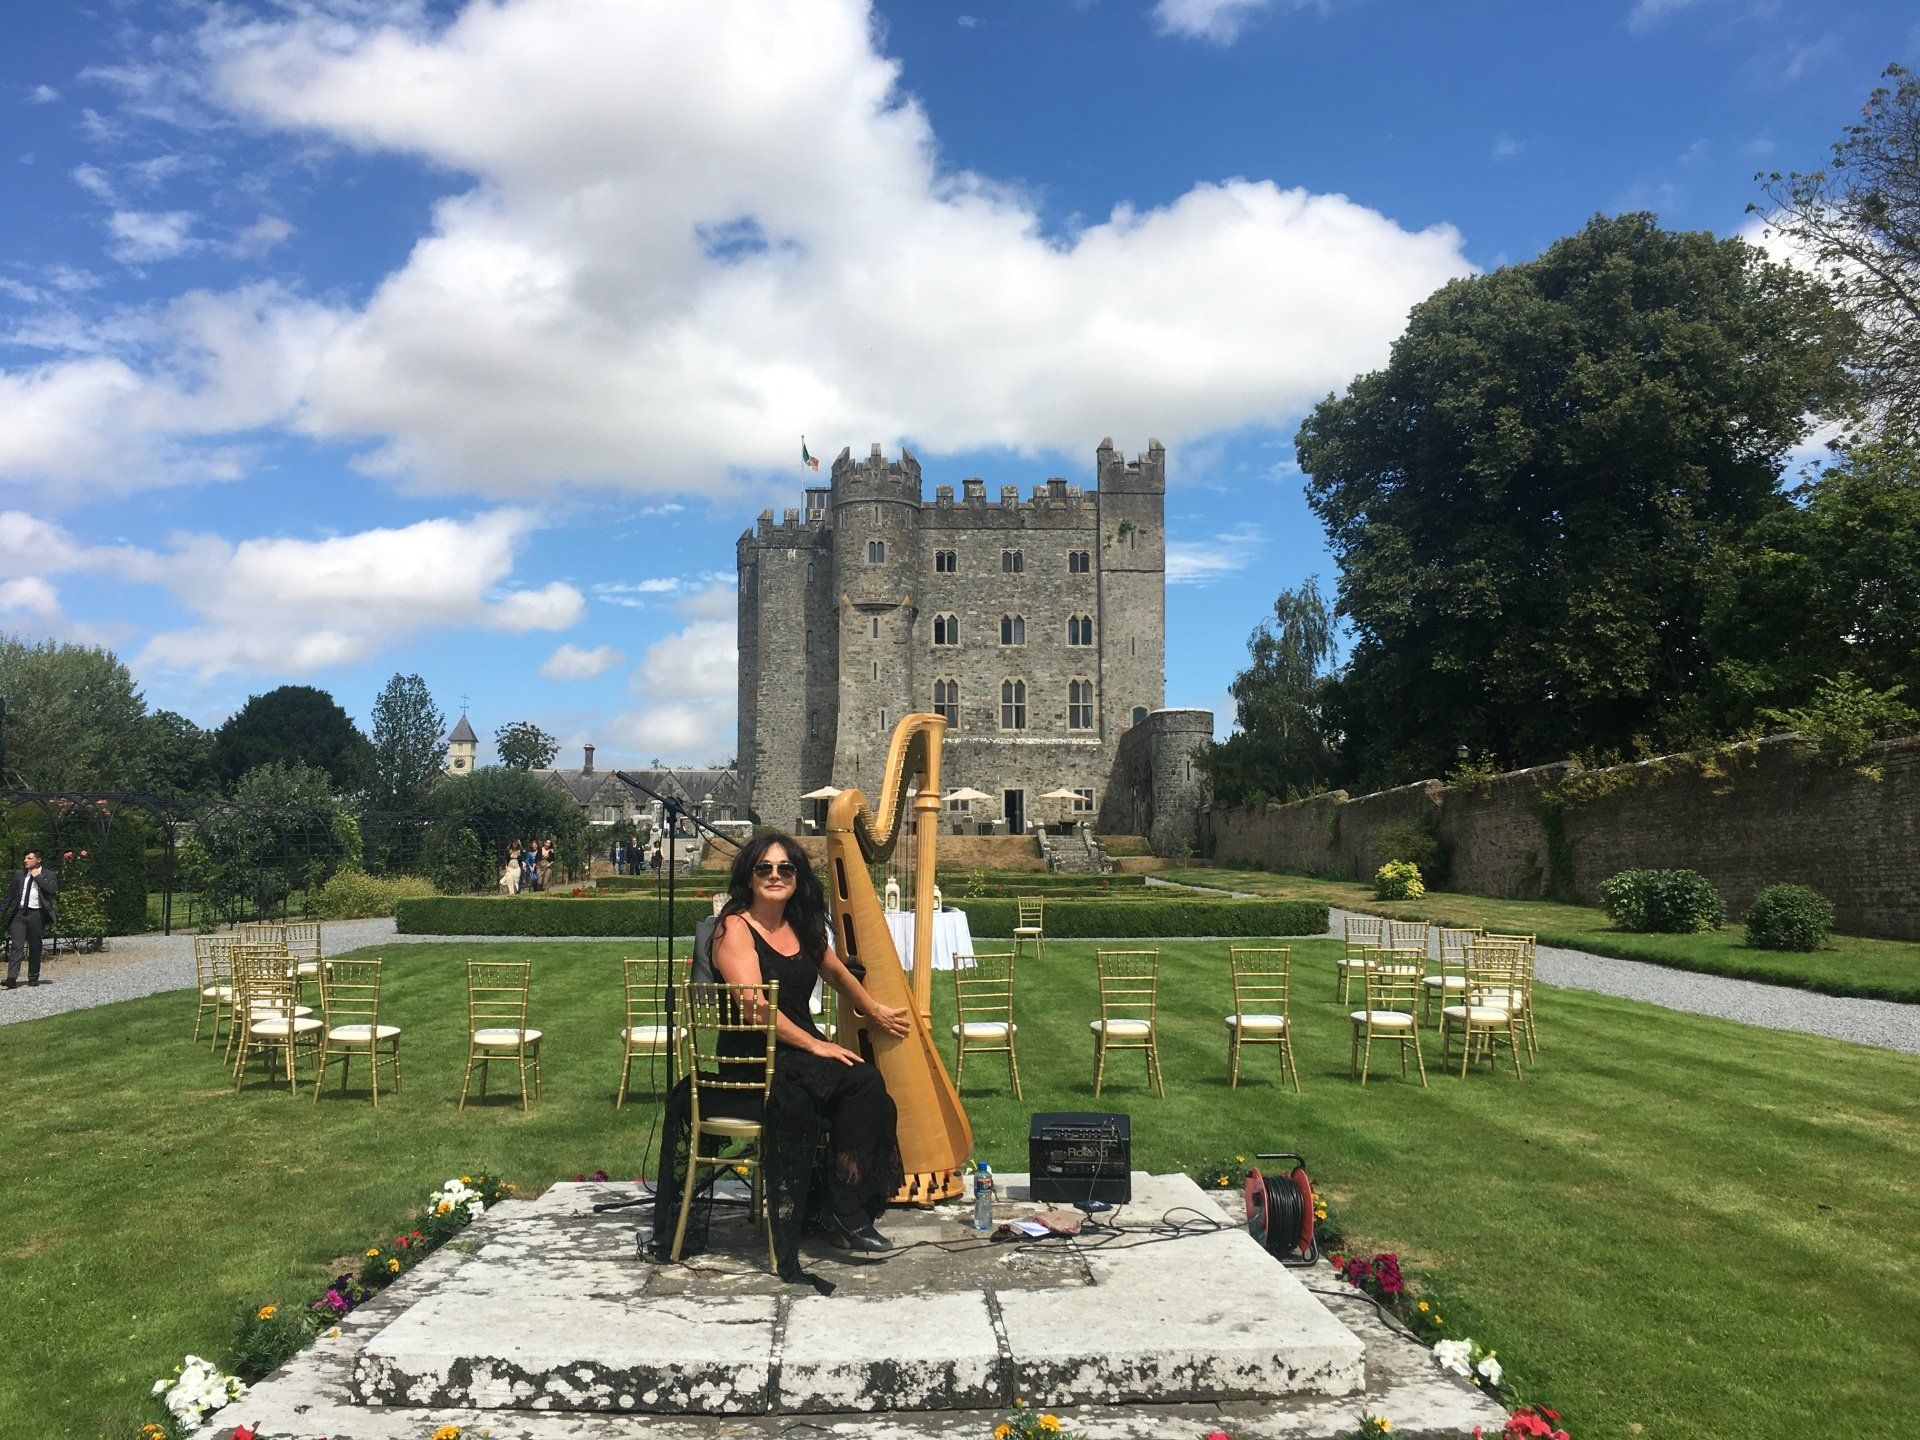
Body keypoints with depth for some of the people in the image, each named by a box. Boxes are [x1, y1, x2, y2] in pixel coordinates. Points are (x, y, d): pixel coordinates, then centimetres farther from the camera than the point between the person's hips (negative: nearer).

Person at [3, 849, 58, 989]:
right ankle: (12, 979, -16)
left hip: (36, 914, -2)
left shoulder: (48, 875, 4)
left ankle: (33, 978, 17)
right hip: (19, 913, 2)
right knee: (17, 946, -9)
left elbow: (53, 890, -14)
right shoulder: (19, 874, 12)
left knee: (35, 947, 6)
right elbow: (10, 895, 17)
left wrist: (38, 877, -10)